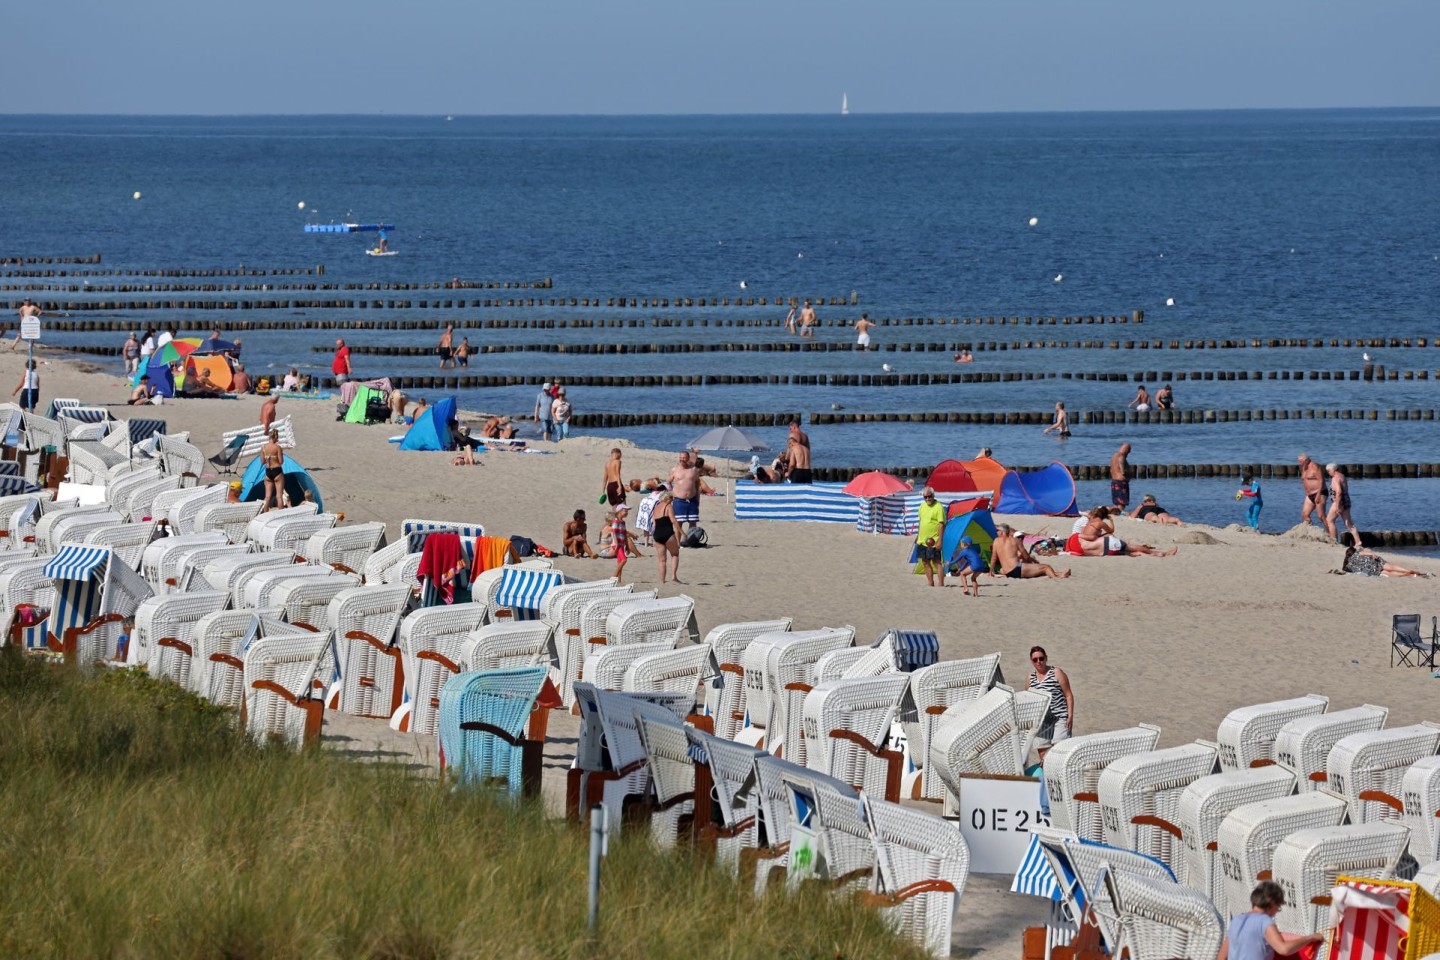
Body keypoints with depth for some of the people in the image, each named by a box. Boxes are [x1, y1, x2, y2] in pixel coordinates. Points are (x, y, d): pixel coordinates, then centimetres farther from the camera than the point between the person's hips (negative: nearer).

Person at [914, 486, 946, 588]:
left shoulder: (938, 507, -12)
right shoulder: (923, 506, 11)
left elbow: (941, 525, -15)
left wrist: (940, 540, -21)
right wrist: (918, 536, 21)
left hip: (933, 541, -8)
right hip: (922, 540, 8)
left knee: (937, 562, -10)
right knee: (925, 563, 10)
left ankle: (941, 584, -9)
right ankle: (930, 584, 18)